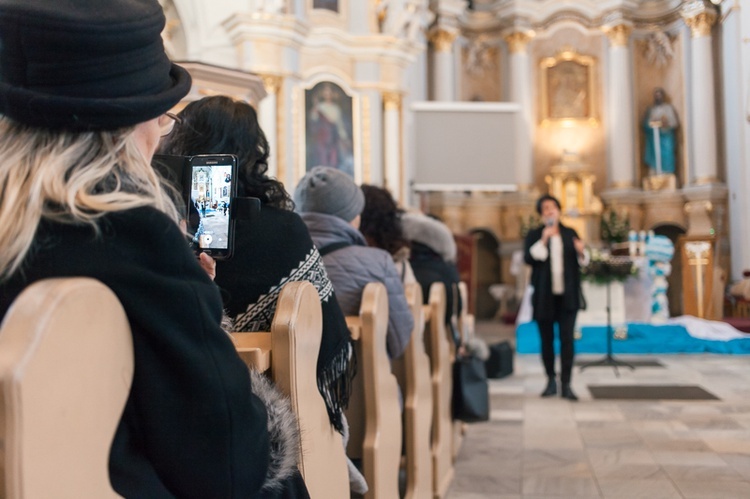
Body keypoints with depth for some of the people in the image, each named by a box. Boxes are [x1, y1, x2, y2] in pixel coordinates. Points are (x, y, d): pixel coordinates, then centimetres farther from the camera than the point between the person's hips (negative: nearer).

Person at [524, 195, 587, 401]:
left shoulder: (570, 233, 10)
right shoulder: (534, 235, 4)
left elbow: (581, 262, 14)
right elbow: (528, 258, -10)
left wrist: (581, 252, -7)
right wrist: (543, 241, -18)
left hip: (567, 295, 1)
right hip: (544, 295, -1)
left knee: (567, 339, -4)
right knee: (547, 339, 6)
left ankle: (566, 384, -3)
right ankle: (551, 381, 19)